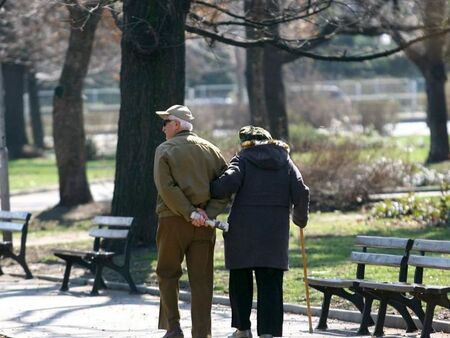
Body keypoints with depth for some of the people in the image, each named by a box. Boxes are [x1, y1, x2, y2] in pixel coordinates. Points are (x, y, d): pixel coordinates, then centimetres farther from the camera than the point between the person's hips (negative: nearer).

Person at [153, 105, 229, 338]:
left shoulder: (165, 150, 0)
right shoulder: (210, 150, 11)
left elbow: (166, 188, -14)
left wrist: (189, 213, -15)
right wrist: (209, 213, -6)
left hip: (173, 221, -3)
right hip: (204, 225, 3)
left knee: (167, 274, 11)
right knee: (201, 279, 4)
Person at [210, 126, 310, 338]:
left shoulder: (243, 159, 1)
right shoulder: (285, 162, 10)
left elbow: (228, 183, -17)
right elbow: (301, 194, 2)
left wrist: (207, 190, 0)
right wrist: (300, 218, 18)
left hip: (242, 231, -2)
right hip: (275, 233, 2)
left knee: (240, 280, 13)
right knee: (270, 284, 1)